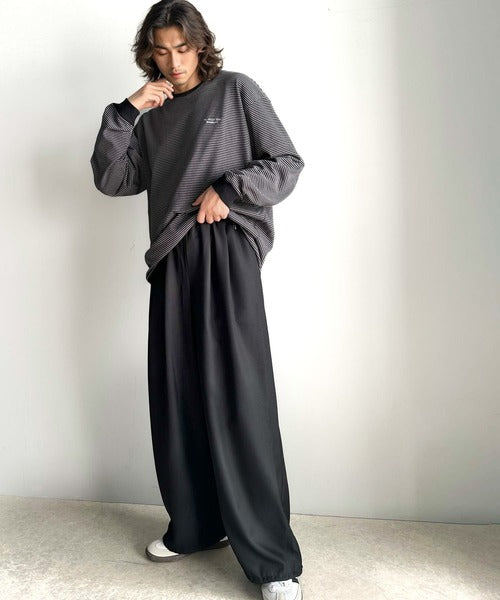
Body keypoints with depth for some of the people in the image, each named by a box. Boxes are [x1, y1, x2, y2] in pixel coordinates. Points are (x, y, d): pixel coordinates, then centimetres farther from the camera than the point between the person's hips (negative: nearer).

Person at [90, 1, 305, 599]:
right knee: (177, 398, 3)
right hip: (172, 259, 5)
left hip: (226, 248, -5)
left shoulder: (236, 90, 10)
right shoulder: (151, 117, 21)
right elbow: (110, 179, 12)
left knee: (237, 398, -11)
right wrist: (127, 110, 4)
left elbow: (287, 164, 5)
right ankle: (195, 526, 19)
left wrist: (228, 190, -9)